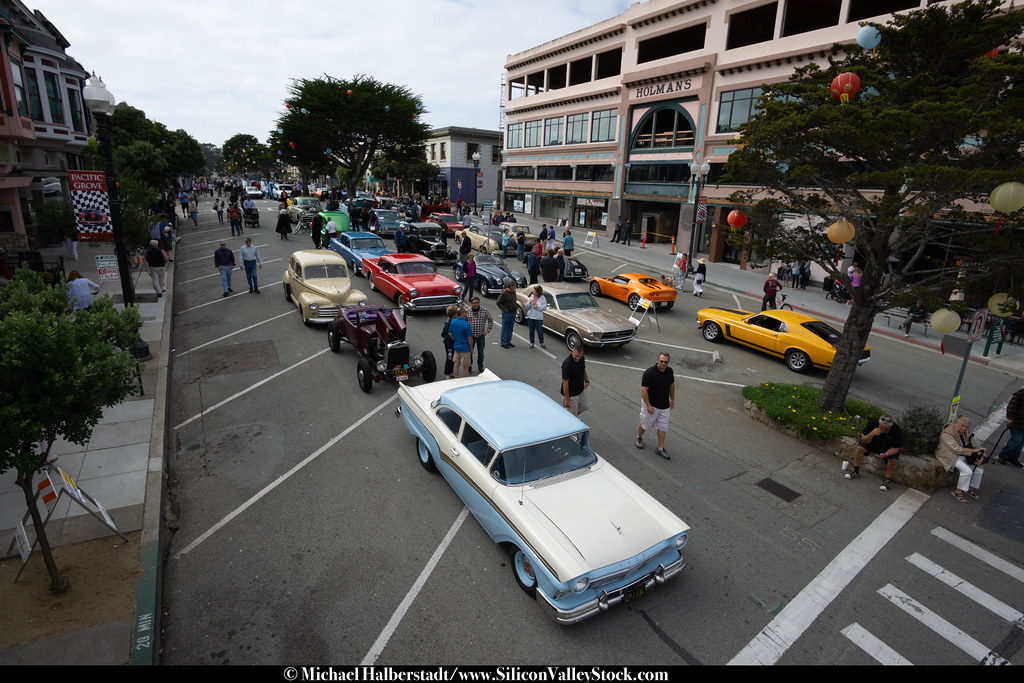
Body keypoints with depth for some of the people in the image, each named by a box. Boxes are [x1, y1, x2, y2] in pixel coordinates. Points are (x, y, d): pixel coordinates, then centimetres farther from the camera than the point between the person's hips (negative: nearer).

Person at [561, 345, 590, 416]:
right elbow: (565, 382, -26)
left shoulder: (581, 359, -5)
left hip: (580, 392, 8)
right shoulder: (567, 364, -30)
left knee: (583, 408, 25)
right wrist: (567, 399, -23)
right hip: (571, 395, -8)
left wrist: (586, 381, 0)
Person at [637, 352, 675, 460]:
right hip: (651, 405, -5)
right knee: (645, 424, 13)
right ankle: (639, 437, 42)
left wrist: (672, 400, 16)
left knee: (663, 426, 7)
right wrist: (648, 405, -22)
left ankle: (660, 449, 17)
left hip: (665, 406, 5)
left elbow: (672, 385, 13)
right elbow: (644, 390, -21)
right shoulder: (649, 372, -23)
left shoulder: (670, 371, -4)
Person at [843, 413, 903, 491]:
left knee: (893, 460, -29)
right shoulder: (872, 423, -24)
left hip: (888, 449, -1)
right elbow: (864, 441, -21)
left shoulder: (896, 430, -26)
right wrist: (872, 434, -42)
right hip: (872, 444, 1)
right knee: (859, 448, -24)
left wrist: (885, 454, -37)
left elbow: (895, 448, -19)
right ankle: (855, 471, -8)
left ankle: (887, 480, -5)